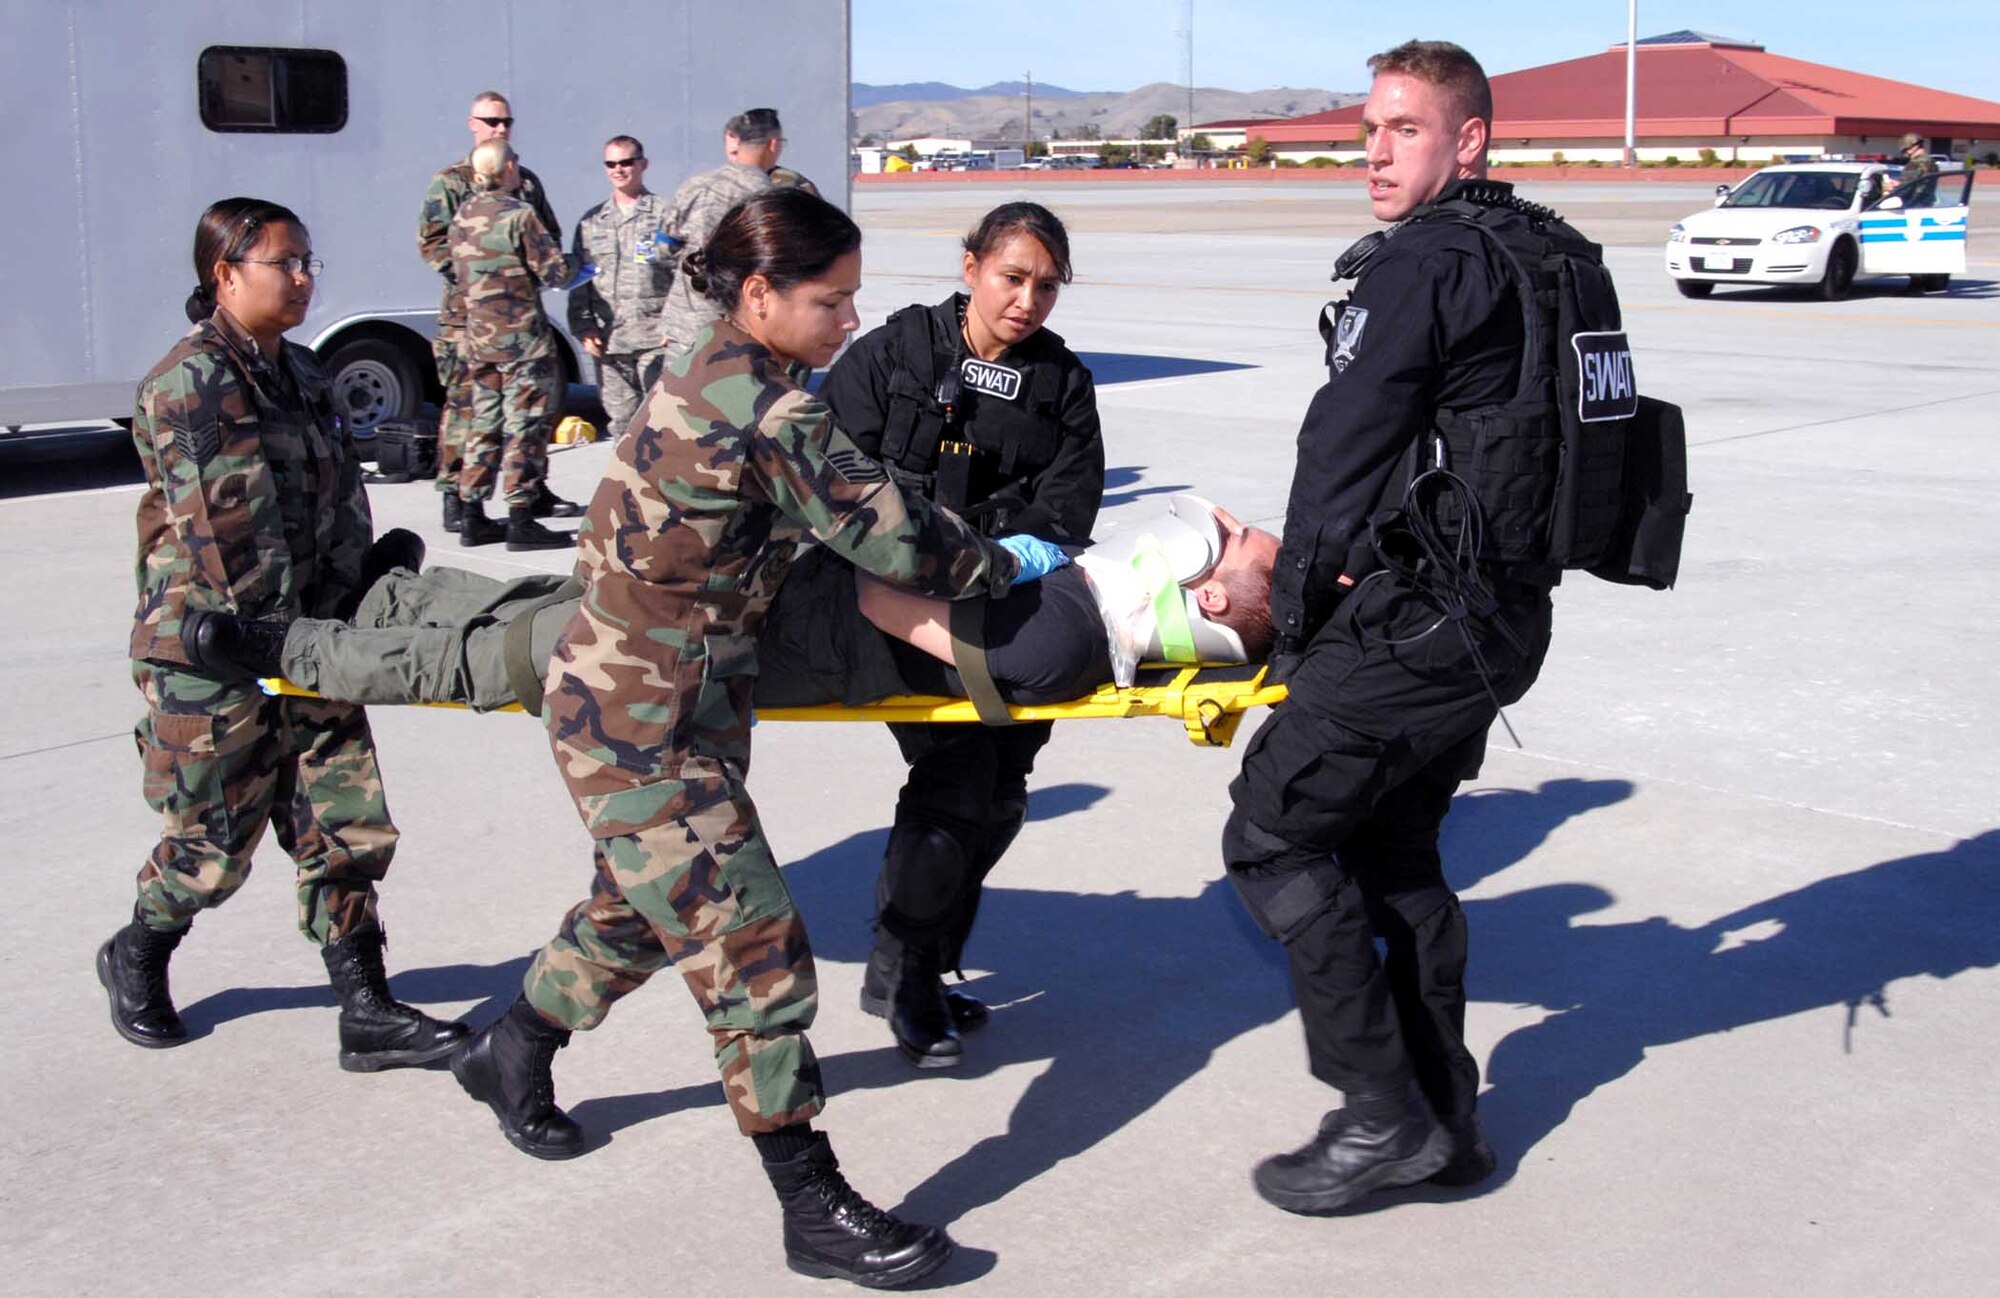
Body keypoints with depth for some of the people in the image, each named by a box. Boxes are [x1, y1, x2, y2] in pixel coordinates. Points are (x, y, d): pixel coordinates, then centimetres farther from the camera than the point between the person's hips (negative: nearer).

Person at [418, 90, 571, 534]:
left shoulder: (527, 181, 17)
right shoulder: (450, 182, 0)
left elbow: (551, 235, 22)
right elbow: (431, 242, -6)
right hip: (468, 313, -5)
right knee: (463, 402, -6)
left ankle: (533, 490, 20)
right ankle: (455, 497, -2)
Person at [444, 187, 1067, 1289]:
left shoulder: (714, 374, 6)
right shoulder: (766, 408, -24)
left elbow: (833, 520, 12)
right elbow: (887, 537, -19)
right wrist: (1014, 563, -3)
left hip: (622, 693, 10)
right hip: (642, 727, -10)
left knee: (643, 907, 26)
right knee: (751, 942, -5)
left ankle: (512, 1055, 48)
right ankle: (815, 1209, 4)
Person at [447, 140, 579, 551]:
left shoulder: (462, 216, 7)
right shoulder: (519, 216, -14)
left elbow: (459, 275, 15)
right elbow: (555, 272, -13)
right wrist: (573, 268, 8)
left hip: (479, 339, 7)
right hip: (522, 338, -7)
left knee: (484, 424, 13)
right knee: (525, 426, -2)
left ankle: (472, 517, 16)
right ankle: (520, 520, -3)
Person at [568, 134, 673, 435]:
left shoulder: (664, 215, 2)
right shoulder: (591, 222, 16)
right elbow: (578, 282, 16)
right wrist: (583, 328, 5)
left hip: (655, 340, -4)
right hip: (608, 343, 5)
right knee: (621, 419, 8)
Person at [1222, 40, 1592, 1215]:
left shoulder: (1417, 268, -15)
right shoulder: (1555, 260, 14)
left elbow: (1339, 451, -15)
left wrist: (1294, 604, -3)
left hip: (1416, 622, -9)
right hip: (1505, 614, 10)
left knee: (1274, 835, 0)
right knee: (1395, 849, 20)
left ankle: (1383, 1118, 3)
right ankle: (1445, 1119, 26)